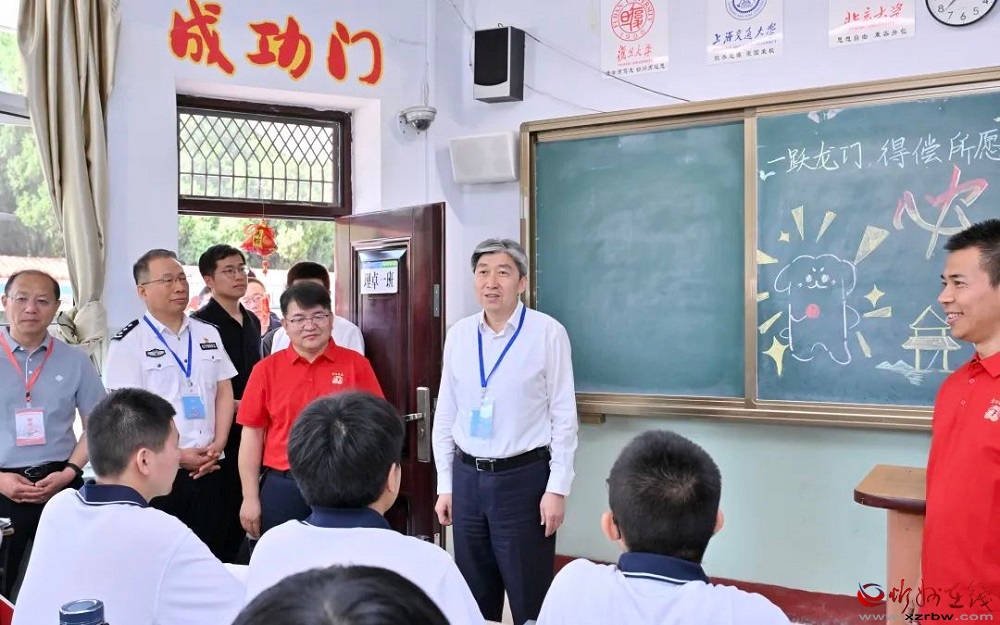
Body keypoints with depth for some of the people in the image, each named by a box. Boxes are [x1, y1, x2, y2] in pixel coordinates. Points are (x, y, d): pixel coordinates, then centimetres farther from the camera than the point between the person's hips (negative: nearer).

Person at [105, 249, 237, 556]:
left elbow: (224, 392, 11)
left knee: (209, 555, 11)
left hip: (207, 469, 4)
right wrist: (175, 455, -12)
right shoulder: (128, 343, -5)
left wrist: (218, 444, -3)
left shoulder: (208, 334, 11)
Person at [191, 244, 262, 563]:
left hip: (250, 429, 7)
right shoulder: (201, 324, -9)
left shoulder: (252, 321, 14)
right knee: (220, 511, -1)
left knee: (244, 507, 13)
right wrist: (236, 406, -16)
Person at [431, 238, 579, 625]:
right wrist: (445, 485, 8)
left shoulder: (547, 333, -9)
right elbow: (445, 415, 8)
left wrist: (557, 488, -9)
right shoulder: (459, 335, 3)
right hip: (467, 476, 4)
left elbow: (564, 416, -7)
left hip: (523, 477, -4)